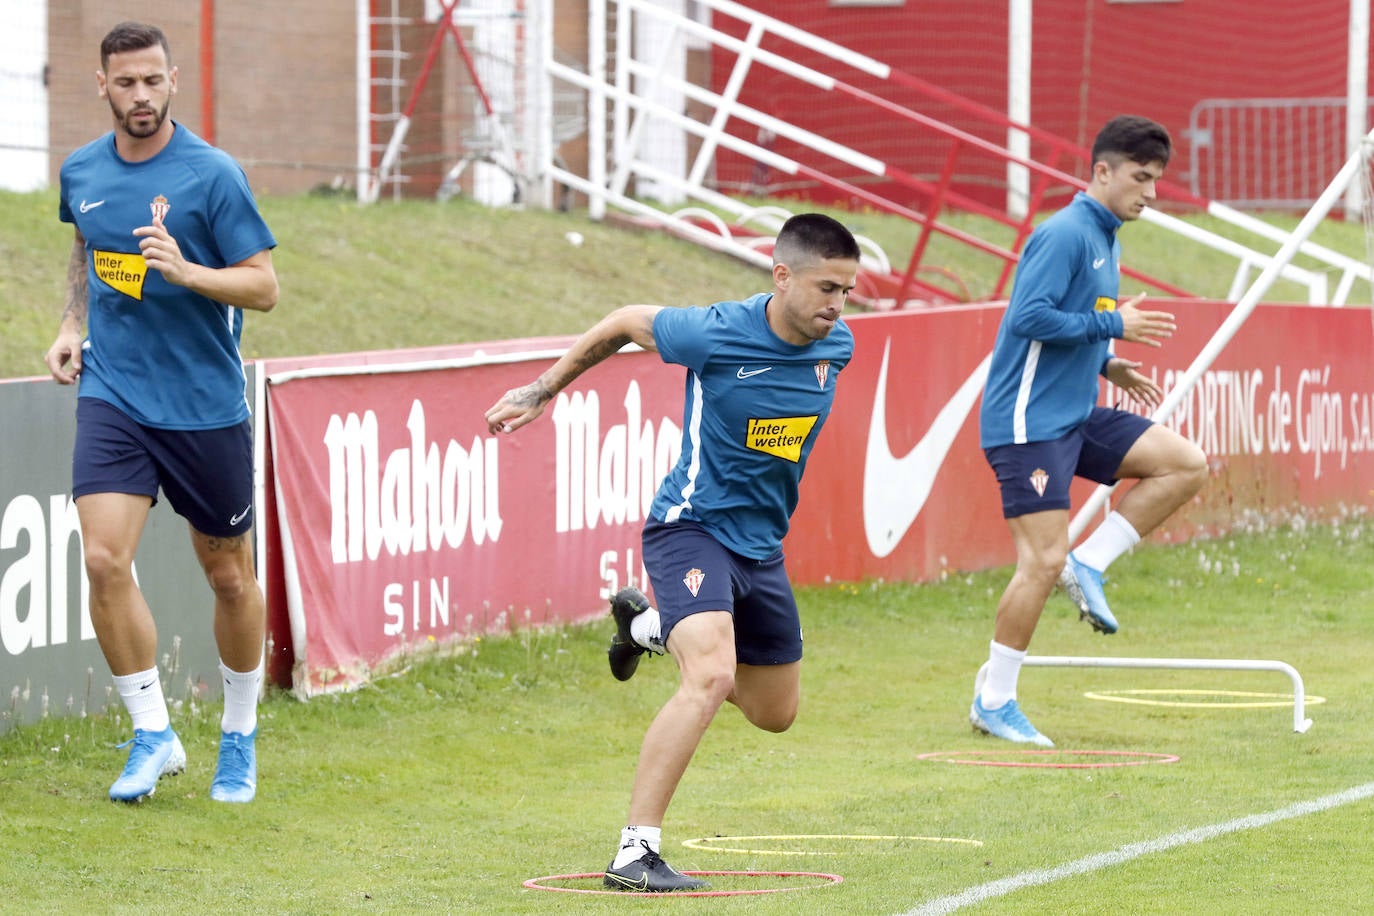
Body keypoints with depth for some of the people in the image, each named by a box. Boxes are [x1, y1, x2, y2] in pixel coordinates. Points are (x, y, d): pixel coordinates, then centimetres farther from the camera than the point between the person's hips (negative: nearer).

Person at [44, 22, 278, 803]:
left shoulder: (213, 175, -10)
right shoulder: (82, 173, 4)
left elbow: (264, 286, -10)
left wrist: (184, 271, -25)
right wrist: (73, 326, 11)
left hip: (206, 406, -3)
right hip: (113, 394, 3)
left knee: (230, 576, 8)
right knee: (105, 560, -15)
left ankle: (240, 738, 28)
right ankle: (154, 734, -2)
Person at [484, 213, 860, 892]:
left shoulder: (836, 346, -5)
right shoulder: (717, 335, -22)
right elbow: (625, 323, -2)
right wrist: (542, 391, 8)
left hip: (761, 545, 7)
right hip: (692, 526, -7)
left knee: (774, 713, 21)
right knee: (710, 677, -31)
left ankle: (650, 625, 46)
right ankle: (636, 854, -28)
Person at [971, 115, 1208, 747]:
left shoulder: (1105, 239, 14)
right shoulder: (1066, 234, -15)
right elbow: (1030, 317, -24)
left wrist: (1108, 367, 10)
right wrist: (1114, 326, -18)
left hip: (1074, 416, 9)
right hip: (1029, 421, -9)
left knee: (1186, 465, 2)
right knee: (1043, 561, -11)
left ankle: (1089, 564, 4)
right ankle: (993, 701, -1)